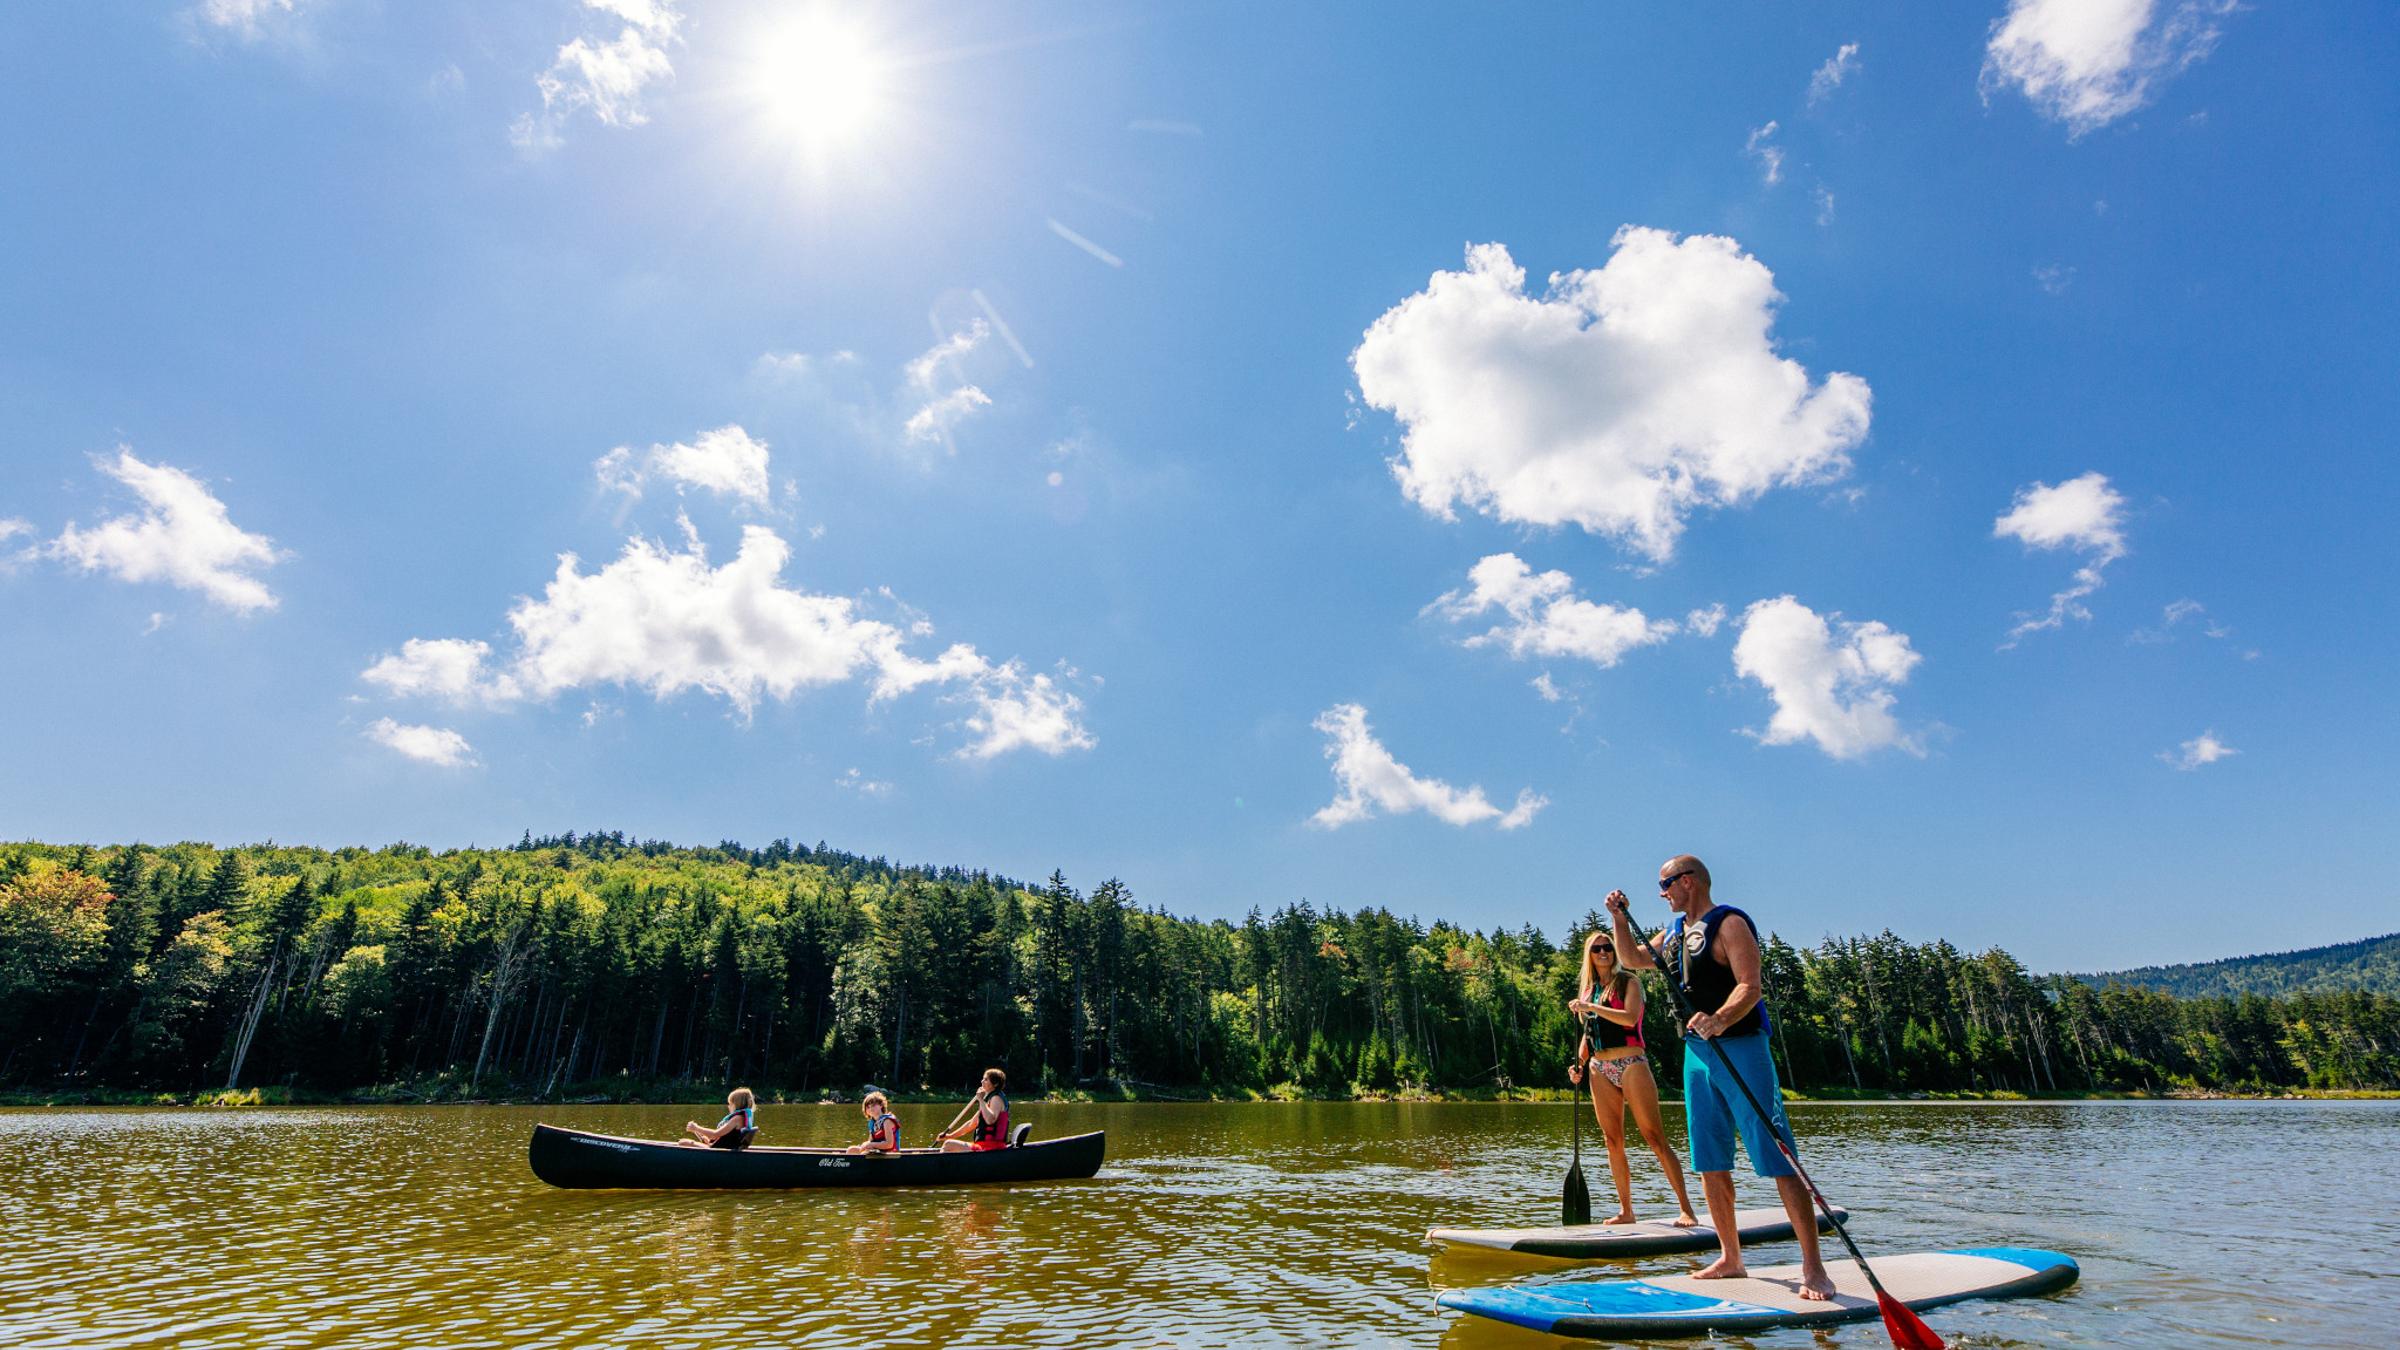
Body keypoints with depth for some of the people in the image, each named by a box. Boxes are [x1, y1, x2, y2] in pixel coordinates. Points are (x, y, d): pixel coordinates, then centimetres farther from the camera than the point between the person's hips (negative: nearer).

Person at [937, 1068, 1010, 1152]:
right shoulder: (988, 1099, 19)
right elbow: (972, 1123, 24)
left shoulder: (997, 1098, -10)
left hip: (992, 1147, -10)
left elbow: (990, 1120, -29)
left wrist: (981, 1100, -22)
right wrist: (950, 1135, 20)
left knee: (949, 1145, -13)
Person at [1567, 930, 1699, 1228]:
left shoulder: (1628, 981, 1)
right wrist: (1579, 1064, 7)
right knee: (1613, 1141, 5)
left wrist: (1590, 1007, -18)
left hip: (1631, 1065, -5)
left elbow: (1629, 1017, -17)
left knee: (1655, 1138, -8)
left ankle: (1686, 1210, -4)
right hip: (1600, 1070, 5)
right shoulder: (1587, 990, 16)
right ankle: (1625, 1211, 12)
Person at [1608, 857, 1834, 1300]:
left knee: (1777, 1159, -8)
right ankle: (1730, 1259, 20)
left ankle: (1813, 1268, -2)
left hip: (1740, 1048, -8)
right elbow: (1632, 960, 25)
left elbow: (1751, 986, -22)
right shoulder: (1674, 931, 15)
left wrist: (1719, 1020, -39)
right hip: (1697, 1052, 8)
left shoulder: (1729, 923, -11)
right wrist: (1619, 919, 10)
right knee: (1710, 1162, 11)